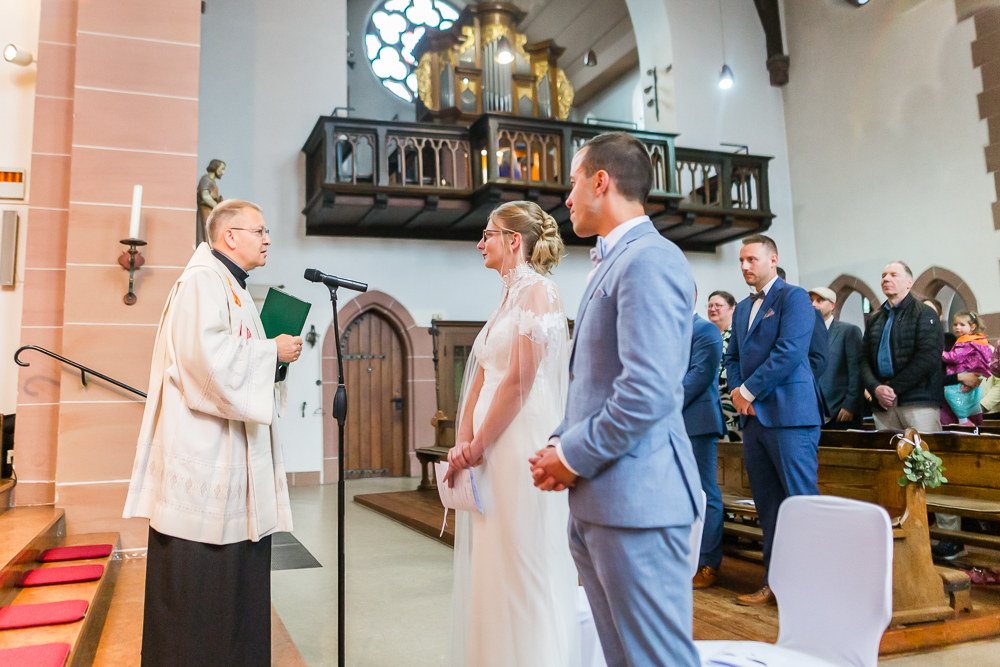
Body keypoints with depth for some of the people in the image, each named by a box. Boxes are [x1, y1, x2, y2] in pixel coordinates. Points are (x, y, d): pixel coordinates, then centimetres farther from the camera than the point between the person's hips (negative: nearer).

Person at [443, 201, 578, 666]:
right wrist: (465, 442, 1)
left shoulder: (539, 291, -11)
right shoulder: (507, 298, 16)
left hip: (522, 444, -9)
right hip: (490, 449, 9)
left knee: (523, 570, 1)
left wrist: (477, 447, -11)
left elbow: (518, 382, -17)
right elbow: (481, 379, 12)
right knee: (491, 569, 16)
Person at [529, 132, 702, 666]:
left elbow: (648, 392, -24)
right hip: (595, 502, 10)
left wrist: (574, 456, -12)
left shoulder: (650, 260, -14)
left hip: (636, 497, -10)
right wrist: (561, 442, 9)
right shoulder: (610, 263, 18)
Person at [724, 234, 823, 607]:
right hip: (754, 418, 8)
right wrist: (737, 392, 2)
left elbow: (789, 353, -15)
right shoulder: (742, 309, 21)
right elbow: (733, 358, 21)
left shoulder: (794, 298, -4)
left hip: (789, 414, -8)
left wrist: (749, 391, -12)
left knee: (801, 501, -6)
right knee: (768, 505, 11)